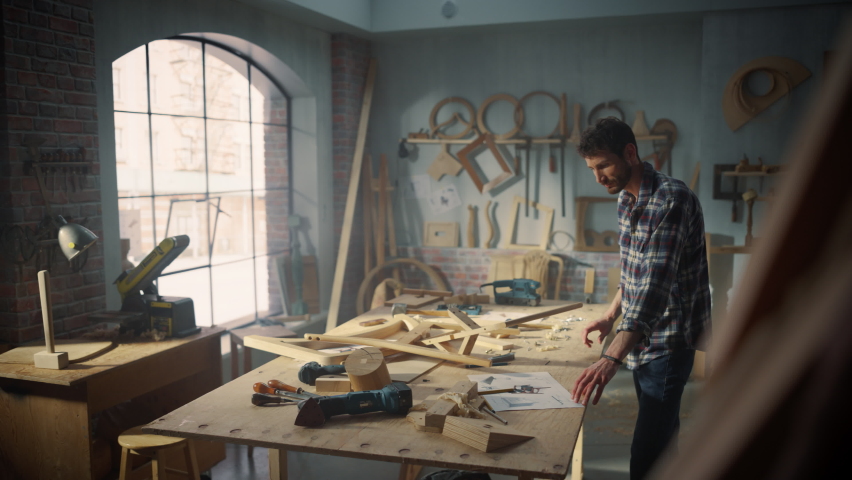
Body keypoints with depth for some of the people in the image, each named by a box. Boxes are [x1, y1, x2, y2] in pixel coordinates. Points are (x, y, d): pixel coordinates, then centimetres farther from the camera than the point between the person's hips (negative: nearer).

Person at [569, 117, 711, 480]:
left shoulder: (672, 200, -22)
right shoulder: (626, 199, 8)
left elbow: (656, 285, -33)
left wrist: (612, 358, -40)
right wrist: (610, 317, 13)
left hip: (668, 344, -9)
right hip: (640, 339, 9)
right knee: (663, 433, 21)